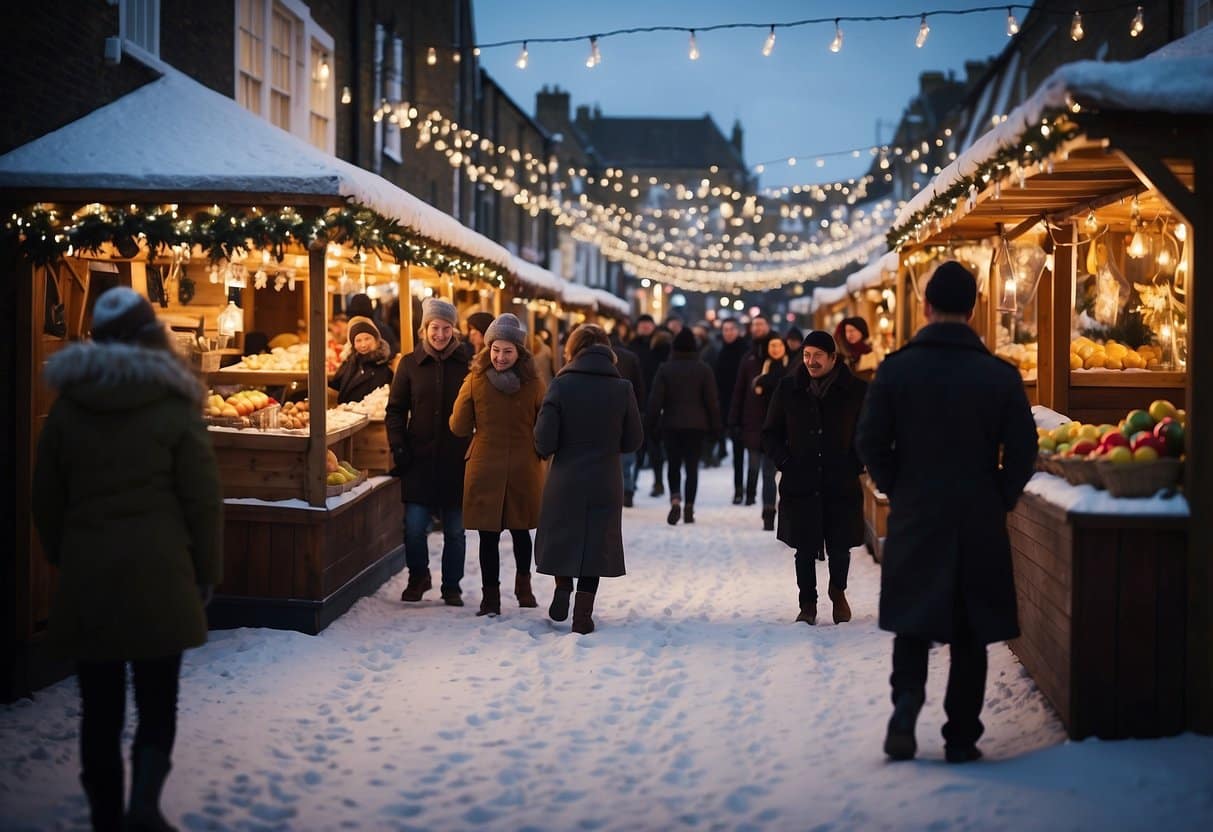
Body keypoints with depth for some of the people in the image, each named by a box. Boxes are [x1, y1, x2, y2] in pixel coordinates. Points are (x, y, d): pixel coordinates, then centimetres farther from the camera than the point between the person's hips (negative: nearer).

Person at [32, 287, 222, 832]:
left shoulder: (67, 405, 5)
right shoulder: (174, 406, -4)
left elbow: (46, 497, 11)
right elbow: (202, 499, -4)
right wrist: (207, 572, 6)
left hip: (86, 578, 2)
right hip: (158, 575, -2)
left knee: (100, 708, 10)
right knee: (157, 703, 7)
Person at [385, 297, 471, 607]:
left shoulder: (467, 364, 0)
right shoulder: (410, 364, 3)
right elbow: (395, 409, 7)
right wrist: (398, 447, -3)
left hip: (456, 460, 0)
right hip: (419, 459, 1)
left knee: (454, 529, 7)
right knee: (414, 526, -1)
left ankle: (451, 587, 22)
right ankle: (418, 577, 23)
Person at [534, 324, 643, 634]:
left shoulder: (561, 385, -11)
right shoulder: (622, 388, -6)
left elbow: (544, 442, -13)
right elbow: (633, 440, 1)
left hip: (564, 481, -1)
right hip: (605, 483, 1)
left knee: (561, 537, 22)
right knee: (595, 544, 10)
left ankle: (563, 588, 10)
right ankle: (582, 615, 9)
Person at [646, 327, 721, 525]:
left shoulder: (665, 369, -2)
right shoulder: (703, 369, -2)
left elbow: (655, 400, -4)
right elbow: (712, 400, -2)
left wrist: (652, 425, 3)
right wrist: (715, 426, 6)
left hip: (671, 425, 0)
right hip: (696, 425, 0)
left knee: (673, 465, 10)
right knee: (692, 466, 6)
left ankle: (675, 500, -12)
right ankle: (689, 508, 4)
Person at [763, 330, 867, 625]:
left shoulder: (855, 390, -2)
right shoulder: (788, 388, 2)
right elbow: (770, 433, 10)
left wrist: (854, 465, -4)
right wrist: (785, 462, -3)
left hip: (842, 483, -1)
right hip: (800, 484, 1)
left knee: (839, 547, 6)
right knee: (805, 549, 4)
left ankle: (838, 591, 34)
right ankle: (808, 603, 20)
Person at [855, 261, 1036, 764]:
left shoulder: (896, 369, -6)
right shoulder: (1001, 376, -5)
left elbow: (871, 443, -5)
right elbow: (1023, 452, -4)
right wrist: (999, 500, 10)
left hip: (914, 519, 0)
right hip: (981, 524, 0)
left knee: (912, 625, 14)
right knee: (969, 635, 10)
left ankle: (905, 707, -7)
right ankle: (961, 737, 14)